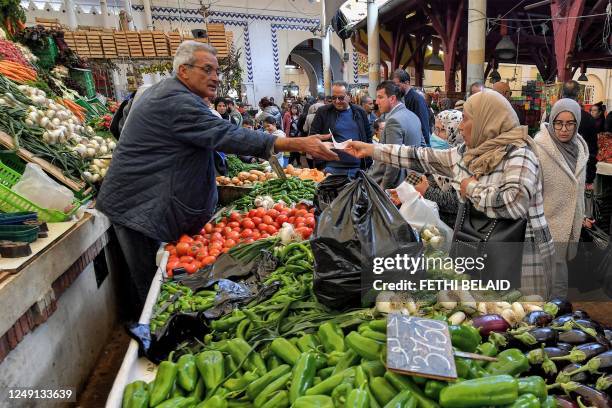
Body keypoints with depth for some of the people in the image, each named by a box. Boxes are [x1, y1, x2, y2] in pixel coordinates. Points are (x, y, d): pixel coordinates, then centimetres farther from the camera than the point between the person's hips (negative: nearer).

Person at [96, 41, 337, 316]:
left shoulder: (163, 91, 15)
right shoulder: (177, 102, -21)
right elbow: (228, 136, -31)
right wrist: (298, 144, -34)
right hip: (140, 207, -11)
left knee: (144, 282, 19)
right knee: (150, 287, 0)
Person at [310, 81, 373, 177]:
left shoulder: (359, 112, 9)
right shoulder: (323, 112, 2)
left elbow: (368, 136, 16)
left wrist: (368, 163, 9)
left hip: (357, 168, 3)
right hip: (332, 168, -2)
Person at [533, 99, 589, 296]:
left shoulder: (580, 147, 5)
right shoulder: (540, 148, -17)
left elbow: (579, 189, 17)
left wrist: (580, 218, 20)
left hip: (572, 226, 7)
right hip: (549, 227, -6)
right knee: (557, 284, -1)